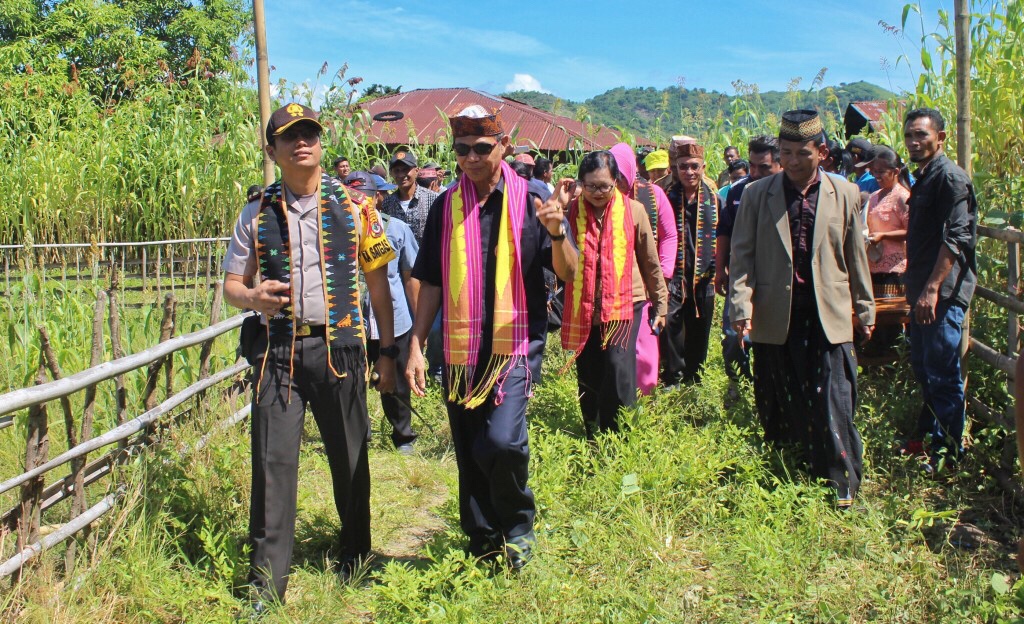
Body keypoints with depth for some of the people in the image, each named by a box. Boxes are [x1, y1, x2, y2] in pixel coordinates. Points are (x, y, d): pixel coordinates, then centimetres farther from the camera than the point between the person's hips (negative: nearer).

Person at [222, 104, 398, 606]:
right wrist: (253, 297, -13)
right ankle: (265, 584, 12)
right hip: (278, 351, 1)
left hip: (339, 347, 0)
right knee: (273, 462, 0)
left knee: (350, 459, 8)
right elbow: (232, 284, 12)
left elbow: (377, 281, 7)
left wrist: (387, 351, 4)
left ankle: (355, 560, 30)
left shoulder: (352, 205, 5)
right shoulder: (257, 214, 7)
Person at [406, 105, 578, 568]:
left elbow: (567, 273, -5)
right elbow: (431, 283, 11)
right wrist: (416, 346, 5)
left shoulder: (529, 199, -2)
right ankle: (482, 543, 30)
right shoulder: (446, 207, 7)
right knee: (468, 452, 10)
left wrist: (555, 231, -25)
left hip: (515, 342, -3)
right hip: (459, 348, 4)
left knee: (501, 440, -18)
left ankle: (519, 526, 11)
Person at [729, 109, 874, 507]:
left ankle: (842, 484, 13)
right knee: (777, 408, 9)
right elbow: (742, 256, 1)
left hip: (829, 318, 0)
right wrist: (742, 307, -10)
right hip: (775, 320, 1)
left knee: (833, 405, -2)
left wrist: (864, 309, 13)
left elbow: (856, 257, 11)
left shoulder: (845, 195, 6)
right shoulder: (756, 195, 3)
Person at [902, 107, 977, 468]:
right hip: (923, 290, 10)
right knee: (922, 366, 18)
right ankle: (929, 431, 32)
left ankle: (949, 448, 8)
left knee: (942, 372, -3)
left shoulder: (950, 178, -13)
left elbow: (955, 238, -21)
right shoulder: (922, 178, 16)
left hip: (944, 293, -10)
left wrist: (932, 289, -25)